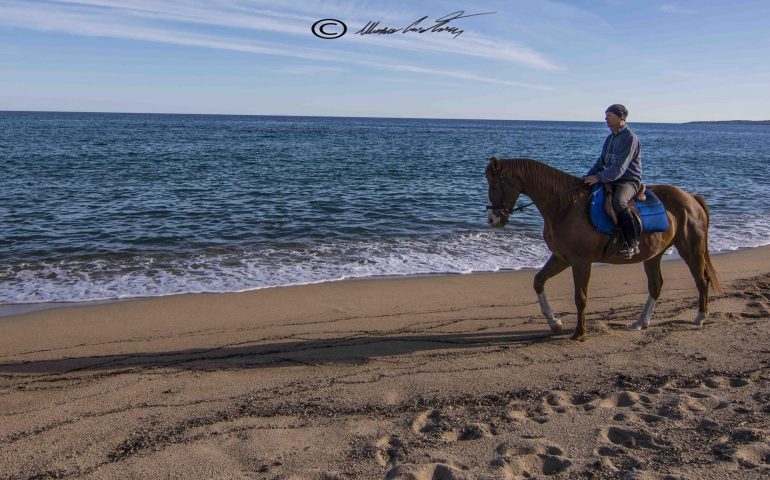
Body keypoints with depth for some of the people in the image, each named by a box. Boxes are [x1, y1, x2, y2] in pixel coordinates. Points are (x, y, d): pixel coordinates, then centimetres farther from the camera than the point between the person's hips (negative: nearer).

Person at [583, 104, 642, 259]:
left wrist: (599, 178, -27)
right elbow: (601, 162, 18)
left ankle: (632, 244, -30)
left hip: (629, 181, -9)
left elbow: (620, 167, -21)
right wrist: (587, 178, 5)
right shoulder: (610, 138, 15)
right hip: (611, 180, 9)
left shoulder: (630, 138, -12)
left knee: (619, 201, -38)